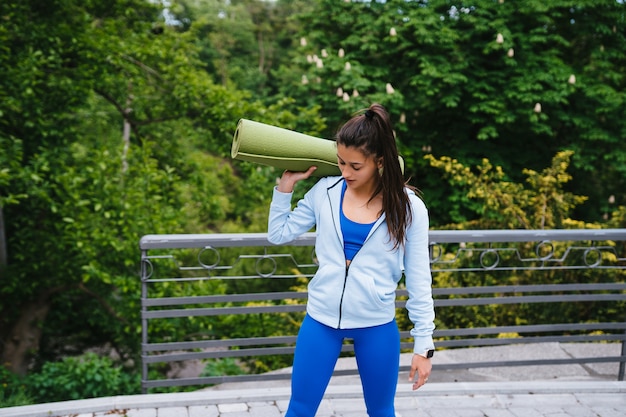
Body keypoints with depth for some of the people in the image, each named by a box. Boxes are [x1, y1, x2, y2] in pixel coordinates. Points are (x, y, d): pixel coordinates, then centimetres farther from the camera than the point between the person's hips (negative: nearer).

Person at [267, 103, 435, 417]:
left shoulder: (408, 207, -9)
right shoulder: (325, 191, -3)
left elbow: (419, 280, -4)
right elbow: (278, 234, 5)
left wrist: (423, 343, -4)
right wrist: (286, 183, -2)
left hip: (377, 326, -1)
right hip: (321, 319, 2)